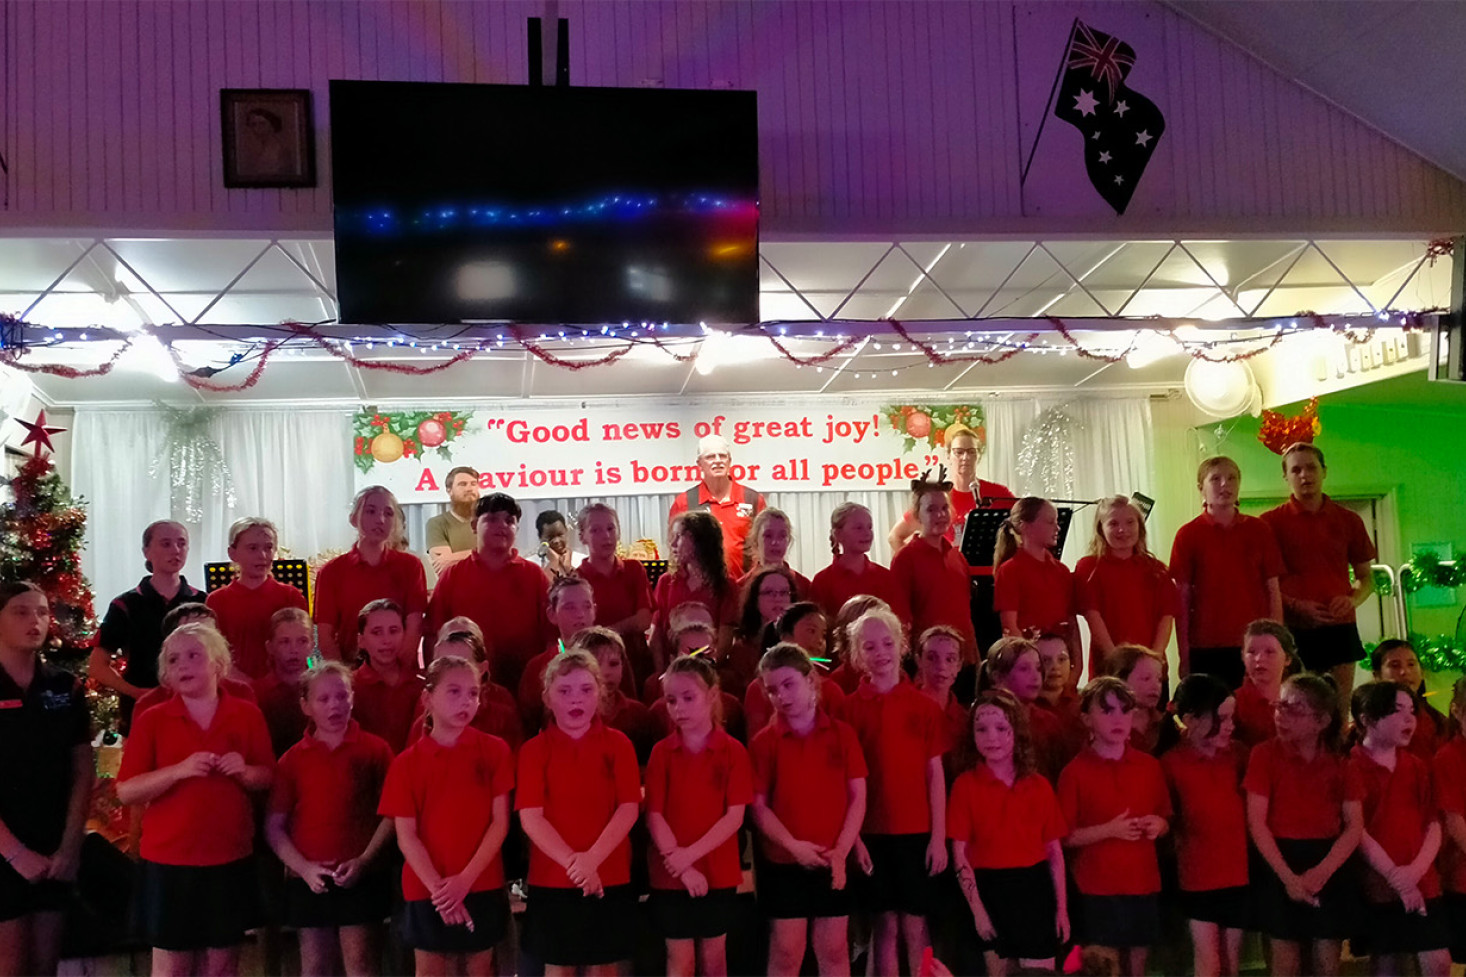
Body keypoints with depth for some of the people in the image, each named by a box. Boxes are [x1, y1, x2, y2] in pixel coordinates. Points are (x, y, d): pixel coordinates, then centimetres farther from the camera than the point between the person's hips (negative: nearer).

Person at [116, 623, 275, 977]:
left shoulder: (247, 715, 2)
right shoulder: (152, 720, -2)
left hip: (231, 858, 1)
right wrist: (178, 770, -20)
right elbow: (125, 791, -6)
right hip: (168, 858, -1)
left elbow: (268, 778, 8)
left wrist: (245, 771, -14)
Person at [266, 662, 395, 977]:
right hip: (308, 881, 2)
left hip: (362, 878, -2)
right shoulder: (292, 759, 5)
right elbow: (273, 826, 4)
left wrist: (364, 861, -13)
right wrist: (304, 868, -9)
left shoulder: (375, 749, 0)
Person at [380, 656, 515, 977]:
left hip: (482, 886, 0)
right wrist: (437, 887, -15)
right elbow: (406, 836, -5)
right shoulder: (407, 762, -3)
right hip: (426, 890, 0)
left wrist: (465, 879, -14)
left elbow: (500, 822, -5)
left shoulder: (494, 751, -3)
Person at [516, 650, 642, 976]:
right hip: (552, 878, 0)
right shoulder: (534, 750, -2)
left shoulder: (618, 744, 0)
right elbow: (530, 817, -9)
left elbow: (629, 809, -7)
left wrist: (592, 859, -20)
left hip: (610, 877, 1)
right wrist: (571, 861, -21)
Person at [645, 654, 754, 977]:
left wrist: (690, 854, -18)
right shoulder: (662, 752, -3)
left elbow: (735, 816, -10)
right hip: (671, 875, 0)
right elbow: (654, 816, -6)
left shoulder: (733, 751, -6)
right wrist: (680, 863, -16)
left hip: (718, 872, 0)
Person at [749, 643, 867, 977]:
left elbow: (858, 797, 0)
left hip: (833, 862, 1)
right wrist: (793, 845, -17)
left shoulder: (842, 734, 0)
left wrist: (841, 850, -10)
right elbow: (759, 806, -4)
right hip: (783, 862, -1)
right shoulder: (764, 742, -3)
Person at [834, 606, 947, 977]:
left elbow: (935, 773, 2)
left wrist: (938, 836, -1)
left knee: (915, 925, 5)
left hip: (916, 831, 0)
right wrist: (852, 835, -5)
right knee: (884, 925, 7)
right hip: (871, 832, 0)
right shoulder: (848, 708, -1)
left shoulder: (925, 706, 1)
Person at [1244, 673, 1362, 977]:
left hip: (1330, 869, 2)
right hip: (1279, 867, -2)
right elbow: (1256, 822, -8)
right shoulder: (1265, 754, -3)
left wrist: (1322, 870, -13)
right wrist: (1288, 876, -15)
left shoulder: (1339, 762, 4)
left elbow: (1355, 824, 0)